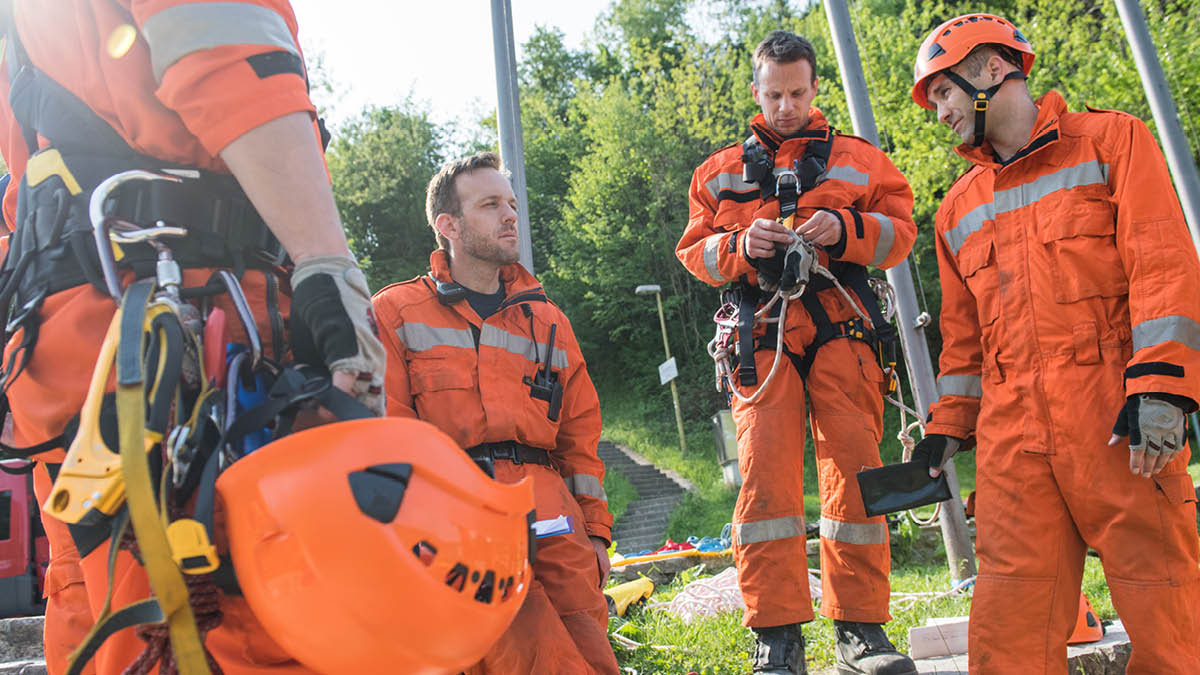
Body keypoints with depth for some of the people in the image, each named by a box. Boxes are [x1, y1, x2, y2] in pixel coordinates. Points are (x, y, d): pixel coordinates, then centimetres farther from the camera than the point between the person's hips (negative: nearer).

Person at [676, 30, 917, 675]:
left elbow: (900, 229, 10)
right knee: (764, 474, -10)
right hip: (762, 336, 0)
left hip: (841, 330, 0)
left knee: (853, 469, -6)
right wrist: (740, 245, -7)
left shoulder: (859, 159, 19)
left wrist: (844, 230, -10)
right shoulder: (720, 172, 21)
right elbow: (694, 252, 14)